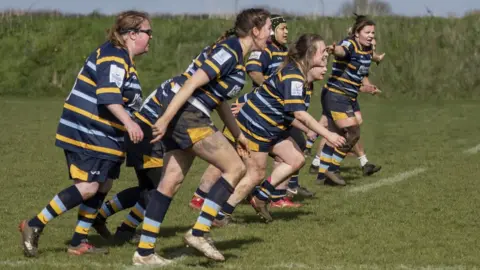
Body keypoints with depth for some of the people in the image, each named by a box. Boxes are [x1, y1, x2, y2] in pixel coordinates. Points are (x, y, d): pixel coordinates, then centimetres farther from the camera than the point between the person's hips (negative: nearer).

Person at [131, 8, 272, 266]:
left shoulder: (232, 51, 18)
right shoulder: (229, 52, -13)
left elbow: (220, 98, 28)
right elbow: (192, 83, -20)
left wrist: (237, 134, 32)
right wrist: (165, 119, -24)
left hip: (179, 114, 10)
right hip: (186, 112, -10)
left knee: (171, 181, 8)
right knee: (235, 167, -3)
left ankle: (144, 252, 9)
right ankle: (198, 232, -3)